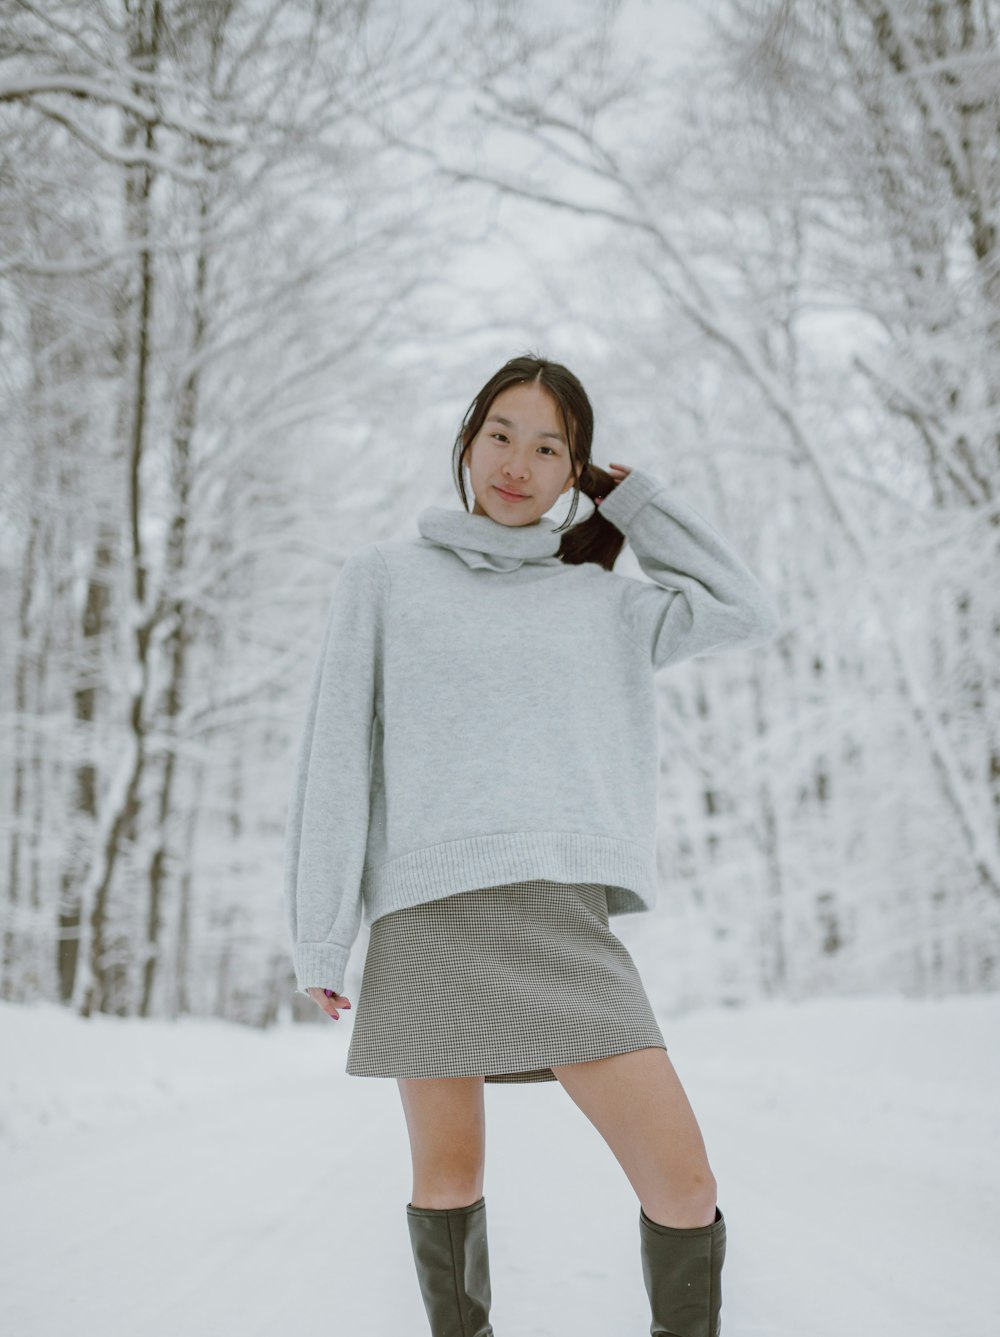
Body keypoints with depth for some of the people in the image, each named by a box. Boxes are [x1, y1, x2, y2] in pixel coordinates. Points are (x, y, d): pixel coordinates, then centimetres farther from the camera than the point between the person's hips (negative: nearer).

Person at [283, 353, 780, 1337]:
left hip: (564, 918, 2)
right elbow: (335, 758, 6)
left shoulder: (598, 598, 18)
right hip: (428, 915, -1)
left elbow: (745, 614, 17)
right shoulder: (383, 576, 10)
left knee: (684, 1186, -7)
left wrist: (631, 497, 17)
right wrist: (318, 938, 1)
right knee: (447, 1179, 7)